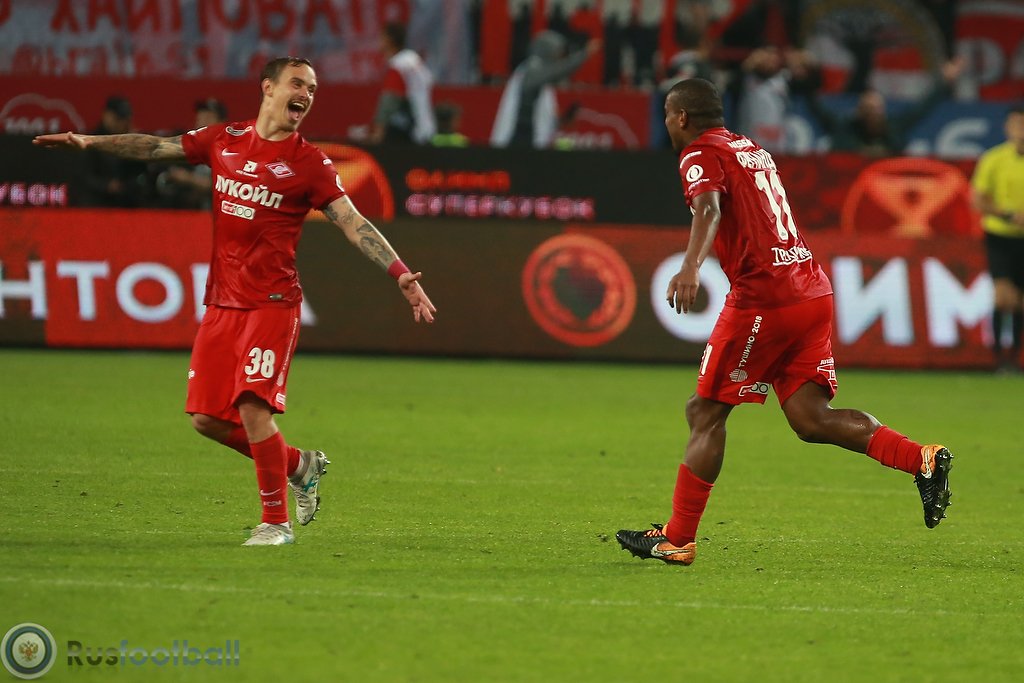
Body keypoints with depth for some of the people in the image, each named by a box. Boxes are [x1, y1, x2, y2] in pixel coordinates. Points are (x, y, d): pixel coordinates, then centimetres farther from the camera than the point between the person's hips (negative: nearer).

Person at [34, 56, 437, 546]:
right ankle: (299, 466, 25)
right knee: (207, 418, 4)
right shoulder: (225, 140, 9)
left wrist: (401, 275, -18)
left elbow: (354, 224, -8)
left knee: (252, 405, -18)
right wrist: (88, 141, 8)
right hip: (222, 303, 5)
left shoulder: (310, 163, -3)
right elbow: (158, 148, 15)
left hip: (272, 304, -5)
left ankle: (276, 521, -5)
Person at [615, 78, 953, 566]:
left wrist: (691, 266, -39)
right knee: (812, 420, 3)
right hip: (813, 292, 8)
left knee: (705, 412, 1)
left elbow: (709, 207, -23)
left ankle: (677, 538, 2)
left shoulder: (700, 155, -2)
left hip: (762, 297, -8)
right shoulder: (751, 149, 23)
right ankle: (922, 460, -13)